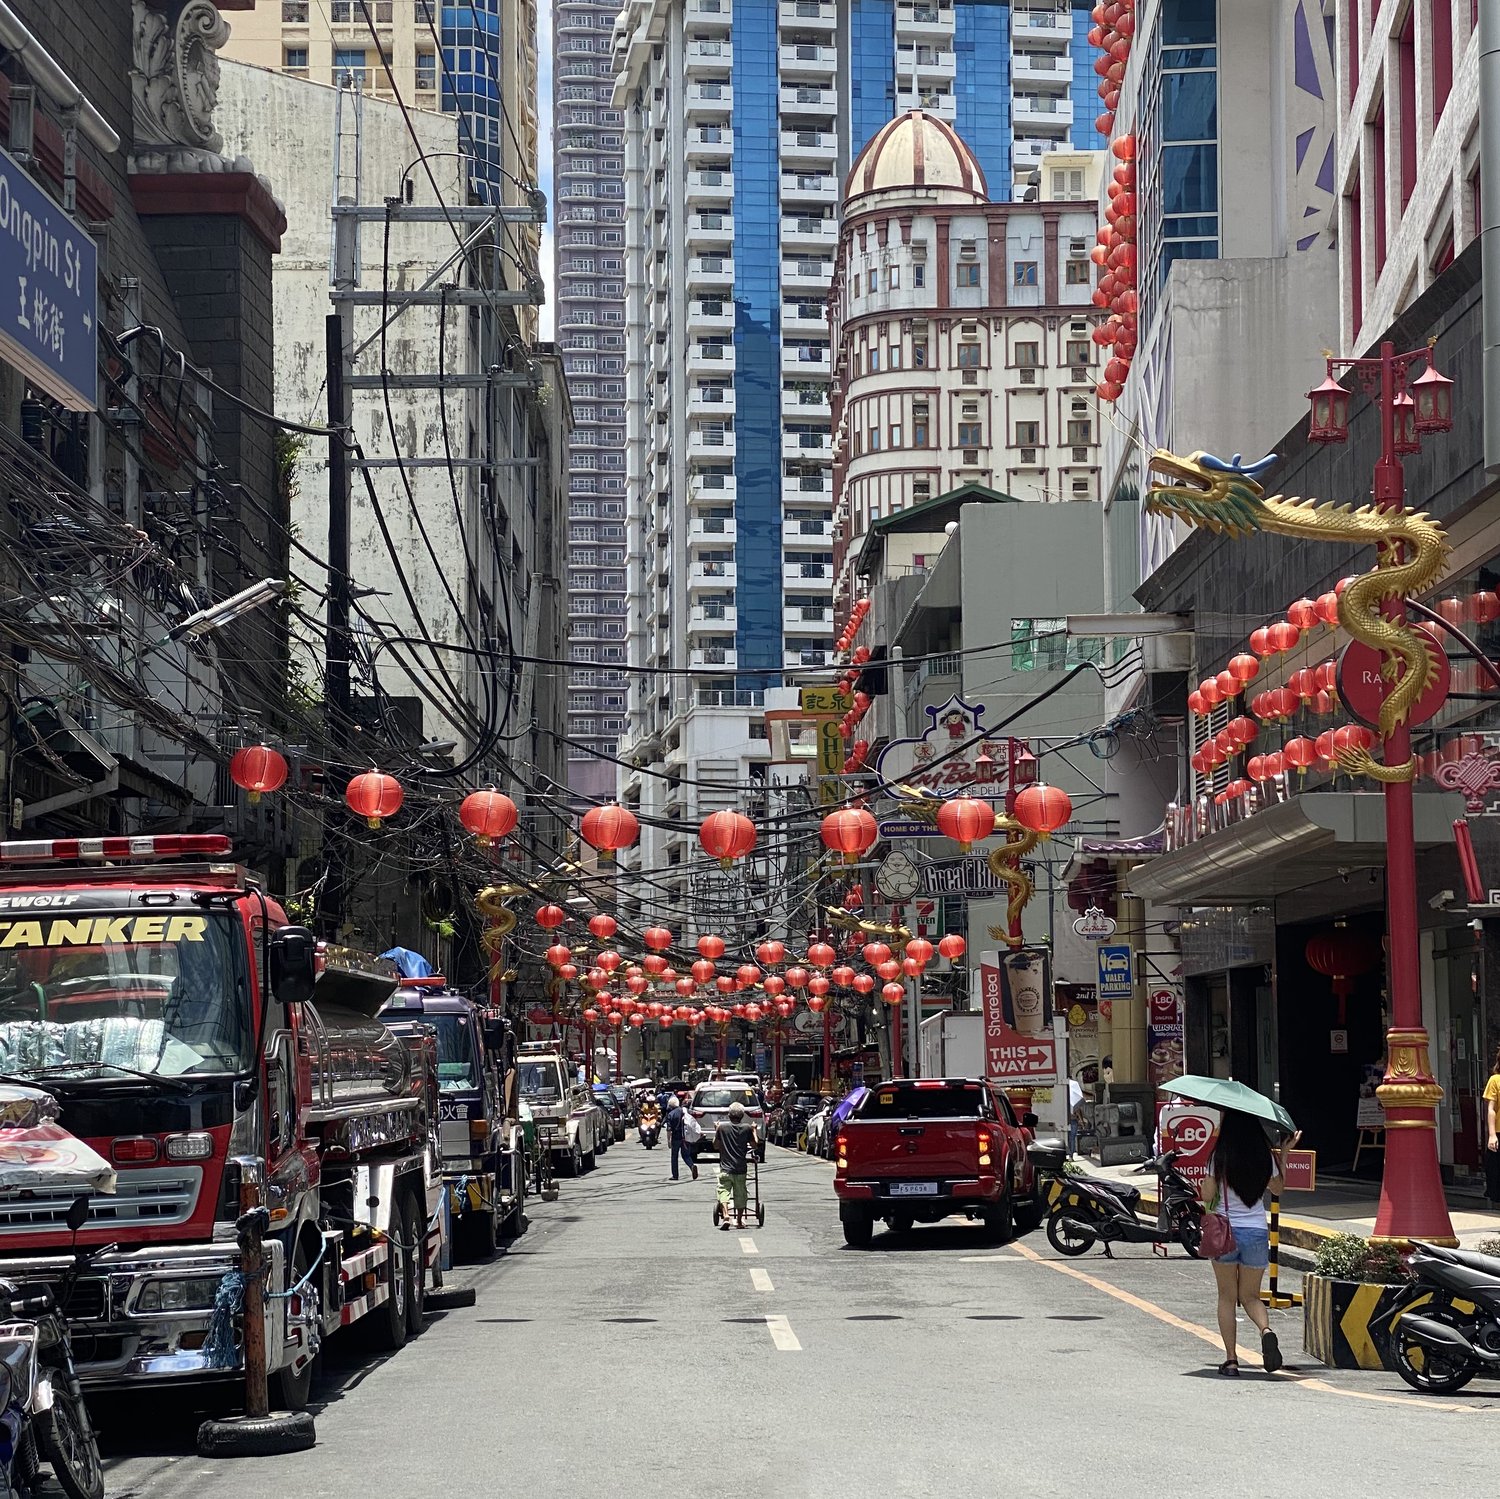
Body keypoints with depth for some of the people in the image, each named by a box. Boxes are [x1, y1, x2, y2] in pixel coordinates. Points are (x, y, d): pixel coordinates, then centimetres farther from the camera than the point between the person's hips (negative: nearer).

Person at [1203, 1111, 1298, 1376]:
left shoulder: (1220, 1157, -10)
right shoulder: (1266, 1158, -1)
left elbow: (1207, 1196, -6)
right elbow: (1277, 1187, 17)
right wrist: (1283, 1155, 26)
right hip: (1257, 1232, 2)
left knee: (1227, 1297, 10)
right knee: (1250, 1296, 15)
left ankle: (1231, 1359, 4)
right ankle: (1266, 1330, -17)